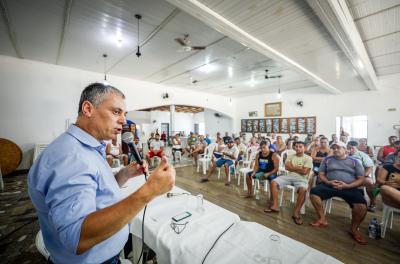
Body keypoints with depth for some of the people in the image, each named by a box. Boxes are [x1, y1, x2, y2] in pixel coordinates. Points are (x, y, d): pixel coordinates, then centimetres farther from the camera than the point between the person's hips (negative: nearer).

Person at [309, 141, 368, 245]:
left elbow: (361, 179, 4)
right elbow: (321, 174, 10)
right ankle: (322, 219, -8)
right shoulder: (327, 159, 13)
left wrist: (347, 186, -13)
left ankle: (354, 229, 1)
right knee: (314, 192, -25)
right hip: (330, 185, 1)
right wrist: (328, 182, -11)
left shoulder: (354, 161, 11)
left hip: (349, 188, -1)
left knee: (362, 206, -28)